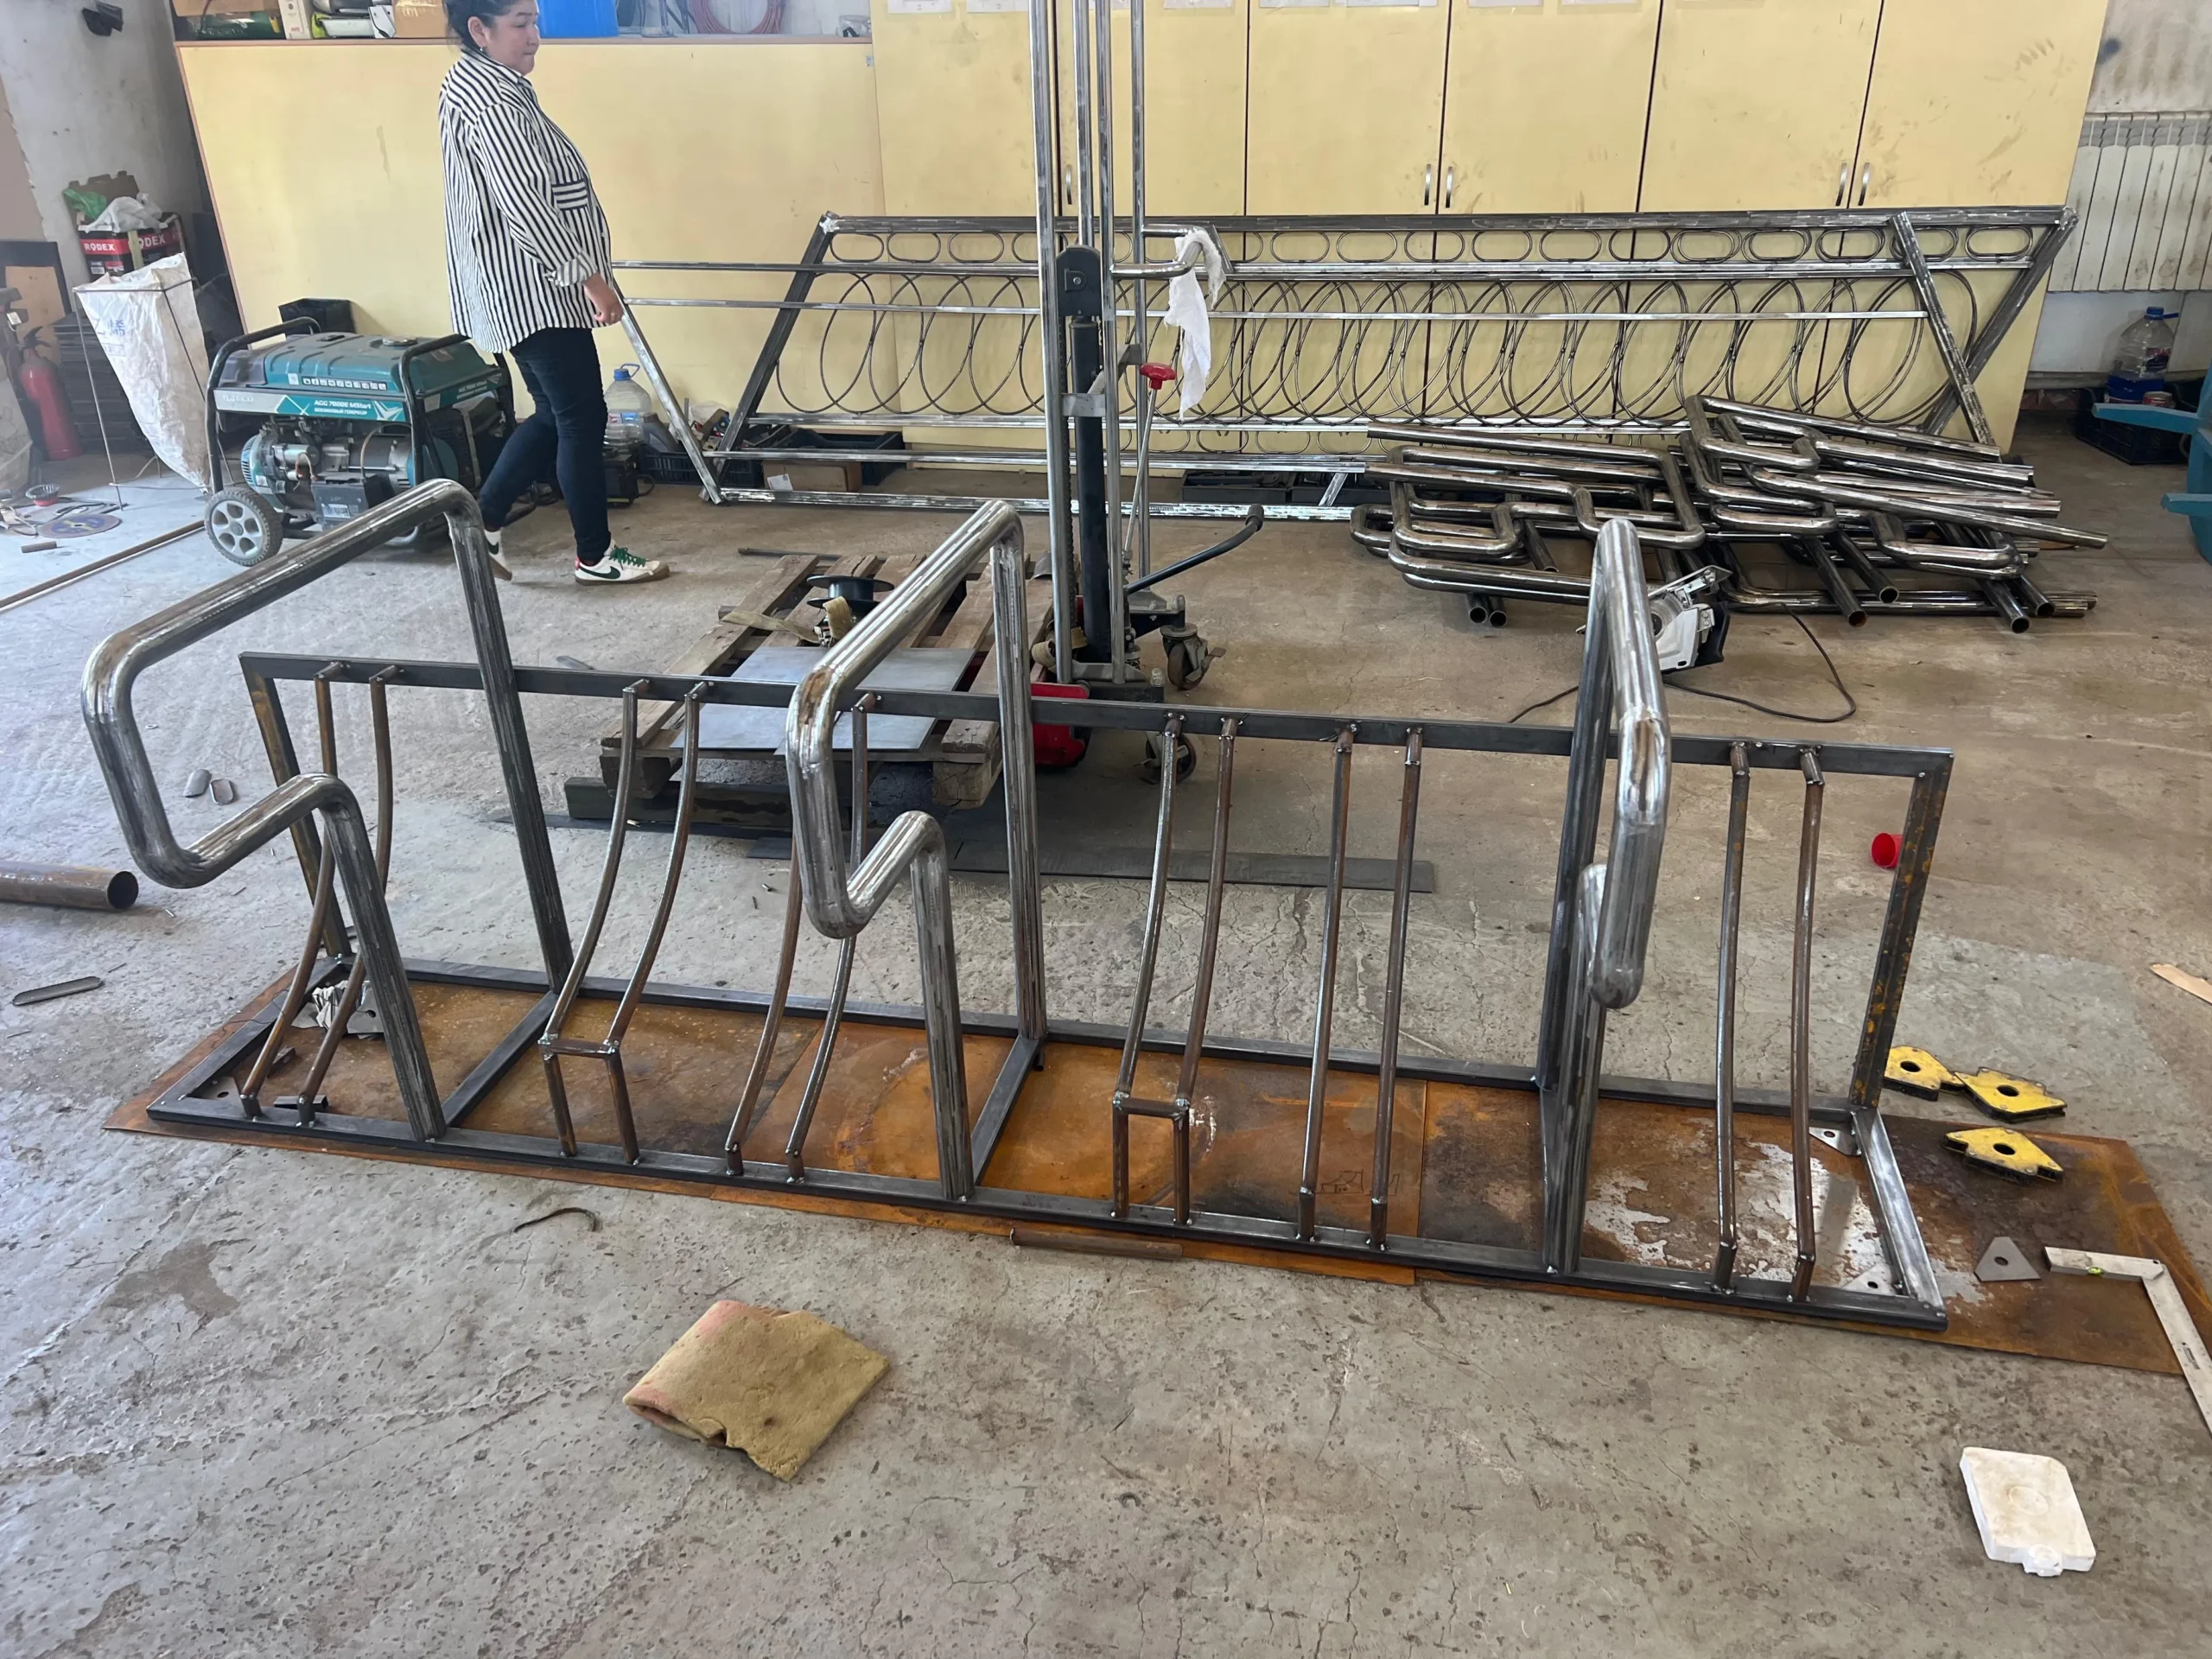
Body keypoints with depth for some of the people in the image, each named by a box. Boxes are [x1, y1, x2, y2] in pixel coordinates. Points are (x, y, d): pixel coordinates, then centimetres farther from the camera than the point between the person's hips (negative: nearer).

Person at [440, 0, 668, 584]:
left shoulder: (491, 86, 16)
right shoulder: (486, 100, -18)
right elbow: (524, 207, -24)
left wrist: (583, 273, 29)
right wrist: (590, 278, -22)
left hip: (531, 285, 11)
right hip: (530, 288, -11)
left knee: (556, 415, 16)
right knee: (583, 419, -3)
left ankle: (480, 523, 21)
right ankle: (595, 556, 7)